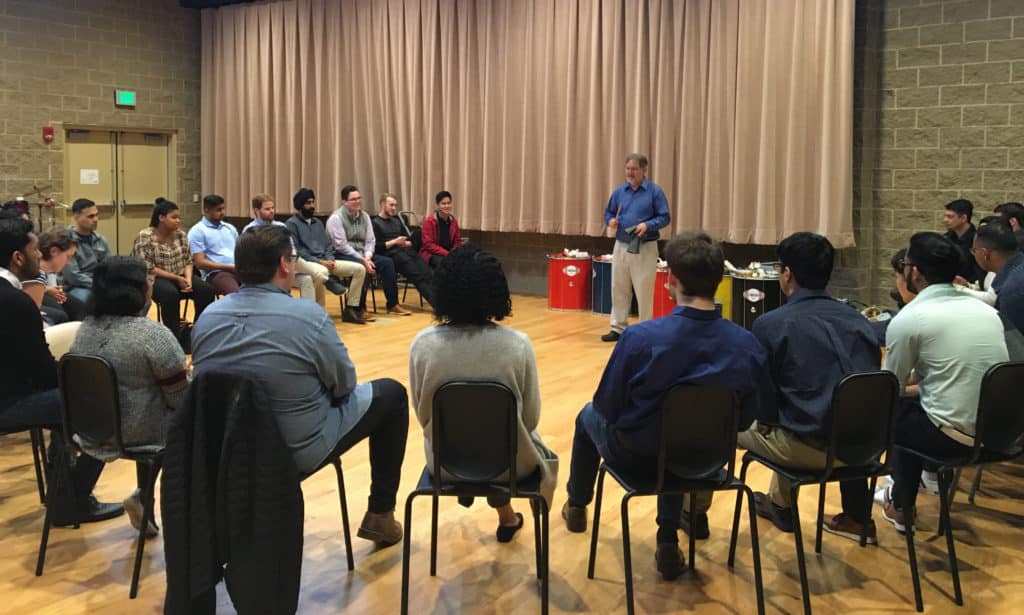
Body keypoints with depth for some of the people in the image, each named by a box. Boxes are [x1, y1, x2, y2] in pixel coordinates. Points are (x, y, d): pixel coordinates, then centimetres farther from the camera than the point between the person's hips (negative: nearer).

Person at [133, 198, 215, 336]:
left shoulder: (181, 234, 6)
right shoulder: (144, 237, -11)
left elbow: (188, 261, 8)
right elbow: (148, 269, -16)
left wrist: (188, 278, -13)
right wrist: (177, 278, -18)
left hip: (180, 277, 5)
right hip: (154, 279, -5)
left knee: (206, 289, -21)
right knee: (170, 293, -37)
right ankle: (174, 335, -27)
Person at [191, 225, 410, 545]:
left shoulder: (207, 317, -5)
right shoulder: (308, 315, -21)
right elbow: (344, 384, -9)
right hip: (299, 450, -6)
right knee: (391, 393, 14)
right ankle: (380, 514, 23)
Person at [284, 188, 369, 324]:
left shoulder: (317, 222, 23)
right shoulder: (292, 223, 0)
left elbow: (328, 245, 18)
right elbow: (295, 250, -10)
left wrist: (330, 260, -5)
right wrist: (319, 261, -17)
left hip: (325, 261, 8)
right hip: (305, 261, -8)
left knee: (359, 269, -8)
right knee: (321, 272, -45)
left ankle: (350, 310, -7)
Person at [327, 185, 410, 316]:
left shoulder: (364, 216, 10)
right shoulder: (336, 218, -10)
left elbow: (370, 241, 8)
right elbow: (342, 246, -17)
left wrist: (367, 257, -13)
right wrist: (362, 260, -21)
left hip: (363, 255, 6)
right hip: (342, 256, -6)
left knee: (387, 262, -14)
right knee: (360, 267, -35)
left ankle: (393, 304, -9)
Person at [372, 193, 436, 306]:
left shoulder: (396, 220, 26)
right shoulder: (375, 223, 5)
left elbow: (409, 239, 26)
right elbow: (376, 247, -7)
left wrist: (407, 243, 2)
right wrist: (394, 242, -11)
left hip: (406, 250, 6)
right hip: (390, 254, -6)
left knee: (428, 273, -22)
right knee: (417, 275, -27)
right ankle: (435, 301, -37)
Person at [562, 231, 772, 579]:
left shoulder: (639, 337, -29)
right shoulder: (747, 345, -19)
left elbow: (607, 407, -17)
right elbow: (755, 414, -6)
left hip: (636, 456, -3)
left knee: (589, 416, 31)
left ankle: (577, 506, 55)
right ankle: (668, 541, 37)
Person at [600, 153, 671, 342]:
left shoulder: (655, 191, -5)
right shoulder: (619, 191, 7)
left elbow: (664, 218, -6)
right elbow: (608, 212, 15)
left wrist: (647, 225, -22)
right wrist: (610, 220, -7)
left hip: (645, 248, -4)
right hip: (621, 246, 4)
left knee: (644, 291, -1)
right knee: (619, 289, 9)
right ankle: (618, 328, 18)